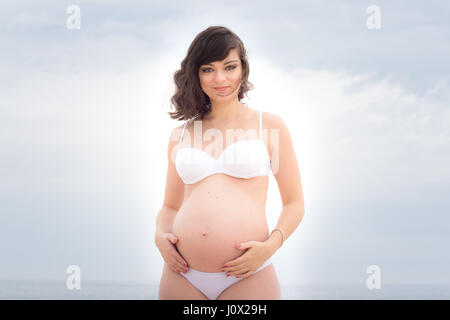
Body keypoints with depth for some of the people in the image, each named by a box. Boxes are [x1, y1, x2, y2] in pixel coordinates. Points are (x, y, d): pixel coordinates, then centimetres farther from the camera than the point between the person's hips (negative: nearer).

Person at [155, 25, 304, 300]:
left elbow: (294, 203, 6)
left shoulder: (269, 125, 6)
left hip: (248, 277, -2)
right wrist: (160, 235, 0)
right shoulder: (181, 135, 13)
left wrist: (271, 245, -11)